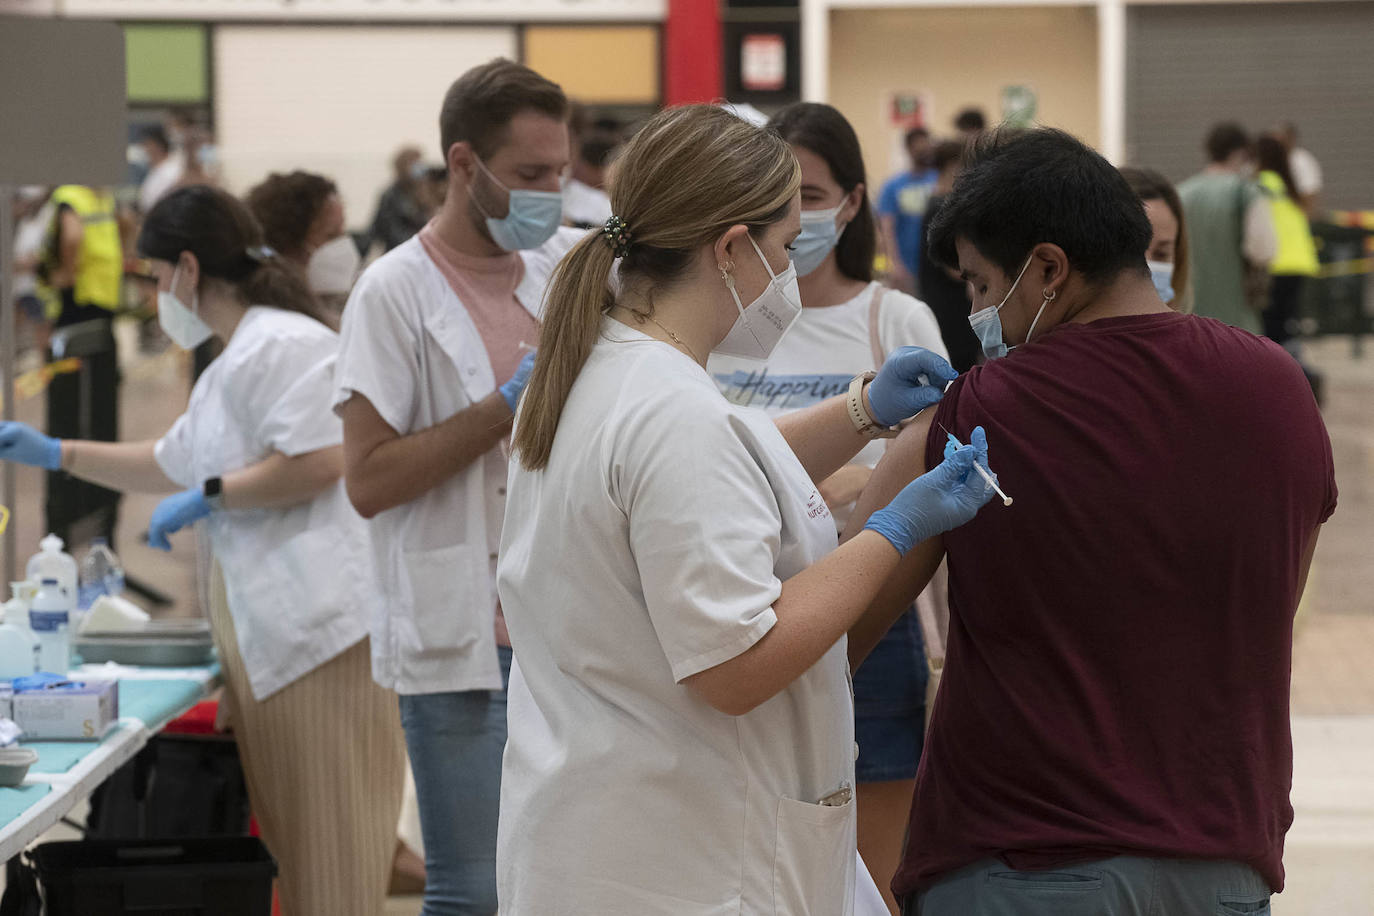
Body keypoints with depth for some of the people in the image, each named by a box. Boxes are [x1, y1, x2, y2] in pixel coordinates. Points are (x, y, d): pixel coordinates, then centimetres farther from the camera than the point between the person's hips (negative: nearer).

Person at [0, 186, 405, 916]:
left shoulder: (281, 343, -11)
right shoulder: (231, 365, 24)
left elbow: (318, 461, -22)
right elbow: (172, 464, 37)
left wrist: (207, 498, -12)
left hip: (317, 622, -11)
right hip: (266, 630, 11)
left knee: (328, 837, -7)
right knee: (290, 836, 11)